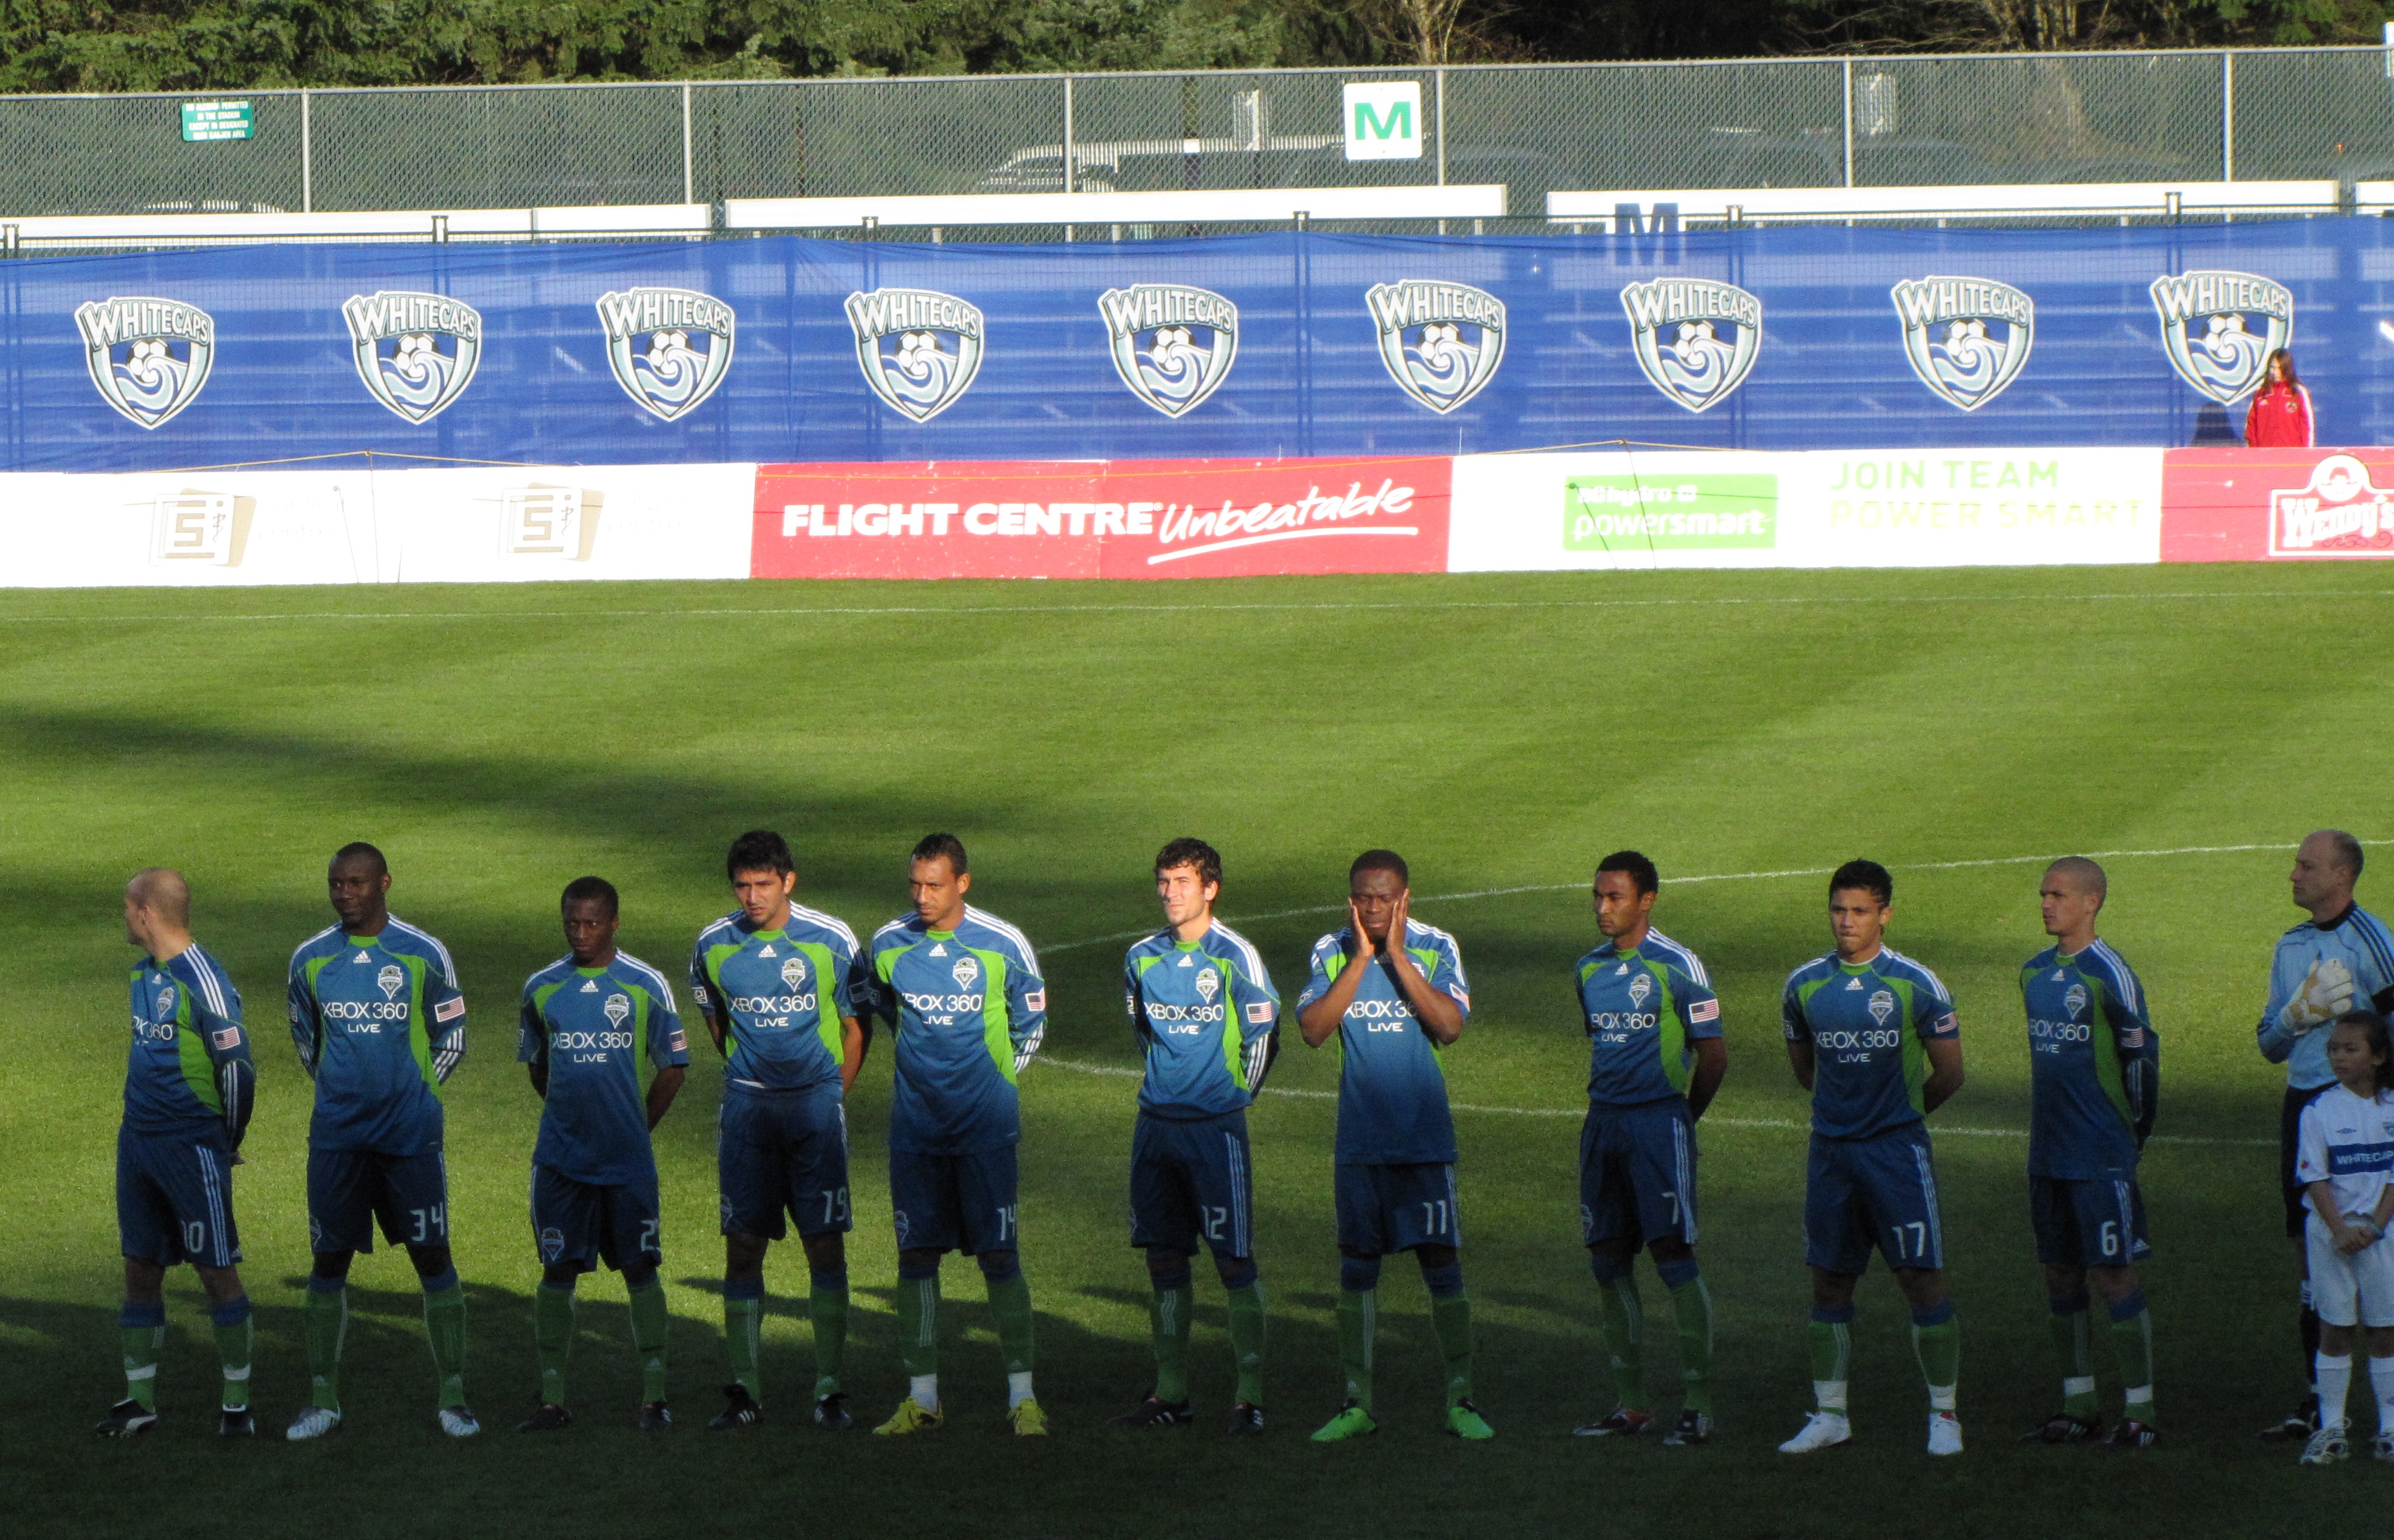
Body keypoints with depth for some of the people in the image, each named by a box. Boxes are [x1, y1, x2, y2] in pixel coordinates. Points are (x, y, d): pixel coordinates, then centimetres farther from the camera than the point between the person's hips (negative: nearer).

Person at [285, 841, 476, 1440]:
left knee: (433, 1258, 0)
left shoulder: (425, 955, -3)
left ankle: (453, 1397, 6)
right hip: (336, 1137, 2)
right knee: (329, 1262, 3)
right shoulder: (311, 959, 3)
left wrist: (409, 1092, 8)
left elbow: (451, 1040, 7)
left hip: (410, 1136, -2)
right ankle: (323, 1400, 12)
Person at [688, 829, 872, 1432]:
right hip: (746, 1108, 2)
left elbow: (856, 1028, 5)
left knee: (826, 1246, -3)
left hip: (817, 1102, -2)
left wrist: (831, 1098, 8)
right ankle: (745, 1389, 5)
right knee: (742, 1246, -1)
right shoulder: (713, 946, 0)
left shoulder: (832, 941, -6)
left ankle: (830, 1388, 4)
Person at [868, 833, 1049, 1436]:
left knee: (999, 1255, -4)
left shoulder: (1003, 945, -6)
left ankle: (1023, 1395, 1)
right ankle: (922, 1397, 10)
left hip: (986, 1123, -3)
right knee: (916, 1254, 3)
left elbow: (1031, 1023, 10)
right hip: (915, 1124, 3)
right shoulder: (888, 945, 1)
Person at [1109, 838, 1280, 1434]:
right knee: (1164, 1260, 9)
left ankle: (1249, 1398, -3)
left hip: (1216, 1127, -5)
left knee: (1235, 1262, -5)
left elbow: (1263, 1036, -1)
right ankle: (1170, 1393, 16)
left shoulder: (1235, 957, -8)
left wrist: (1235, 1095, 6)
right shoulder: (1143, 958, 8)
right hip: (1157, 1125, 5)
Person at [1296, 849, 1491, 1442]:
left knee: (1442, 1263, -2)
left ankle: (1460, 1399, 7)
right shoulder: (1331, 953, 1)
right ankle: (1357, 1404, 13)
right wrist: (1361, 959, -15)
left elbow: (1450, 1026, -16)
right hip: (1360, 1140, 2)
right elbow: (1313, 1030, -12)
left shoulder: (1435, 948, -3)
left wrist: (1397, 956, -17)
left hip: (1425, 1136, -2)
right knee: (1357, 1267, 5)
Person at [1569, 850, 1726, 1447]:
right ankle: (1632, 1404, 14)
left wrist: (1680, 1119, 5)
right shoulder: (1590, 970, 12)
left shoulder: (1676, 966, -8)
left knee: (1673, 1257, -8)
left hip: (1659, 1120, -7)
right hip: (1604, 1122, 7)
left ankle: (1699, 1405, -5)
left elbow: (1713, 1055, -4)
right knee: (1608, 1261, 7)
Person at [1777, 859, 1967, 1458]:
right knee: (1829, 1284, 8)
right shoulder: (1804, 985, 4)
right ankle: (1829, 1414, 17)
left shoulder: (1915, 985, -7)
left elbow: (1949, 1075, 1)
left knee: (1923, 1280, -5)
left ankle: (1944, 1415, 3)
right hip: (1831, 1150, 4)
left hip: (1897, 1150, -4)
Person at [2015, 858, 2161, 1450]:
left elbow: (2143, 1057, -9)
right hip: (2048, 1151, 8)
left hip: (2100, 1156, -8)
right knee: (2060, 1273, 11)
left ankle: (2140, 1412, 0)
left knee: (2113, 1272, -5)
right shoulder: (2035, 973, 11)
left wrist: (2132, 1136, -5)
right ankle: (2078, 1407, 19)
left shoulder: (2109, 975, -12)